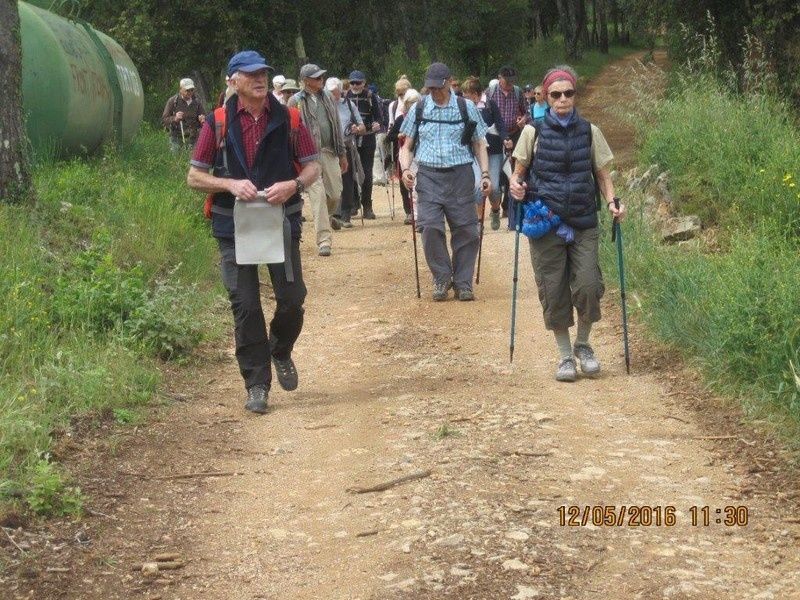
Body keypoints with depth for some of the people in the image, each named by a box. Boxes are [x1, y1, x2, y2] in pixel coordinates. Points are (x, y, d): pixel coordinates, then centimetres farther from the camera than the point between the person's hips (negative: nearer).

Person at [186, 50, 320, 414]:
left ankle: (281, 352, 33)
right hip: (234, 226, -1)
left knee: (292, 298, 1)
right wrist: (230, 184, -16)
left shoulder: (288, 119, 3)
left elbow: (313, 167, 7)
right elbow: (194, 177, 2)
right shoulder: (218, 123, 0)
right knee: (245, 306, -1)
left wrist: (293, 185, -14)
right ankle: (256, 384, 10)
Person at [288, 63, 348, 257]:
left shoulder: (328, 97, 11)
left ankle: (328, 216, 43)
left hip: (329, 152, 5)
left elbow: (337, 126, 16)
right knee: (318, 195, -11)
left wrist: (342, 153, 16)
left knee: (335, 194, 9)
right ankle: (324, 240, -8)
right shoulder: (296, 102, -4)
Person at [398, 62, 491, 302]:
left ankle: (463, 283, 11)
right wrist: (405, 169, -5)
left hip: (460, 175, 0)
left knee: (466, 229, -1)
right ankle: (442, 278, 5)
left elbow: (479, 144, 10)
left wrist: (485, 174, -1)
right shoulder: (418, 109, 9)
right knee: (430, 227, -11)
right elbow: (407, 145, 13)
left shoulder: (466, 108, 7)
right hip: (429, 176, 0)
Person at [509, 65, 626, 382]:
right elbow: (519, 171, 10)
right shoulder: (534, 132, 3)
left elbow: (602, 175, 10)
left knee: (588, 285, -9)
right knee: (553, 291, 1)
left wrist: (612, 202, -8)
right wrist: (515, 185, -13)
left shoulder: (589, 132, 5)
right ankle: (565, 355, 17)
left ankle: (583, 345, 17)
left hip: (583, 224, 1)